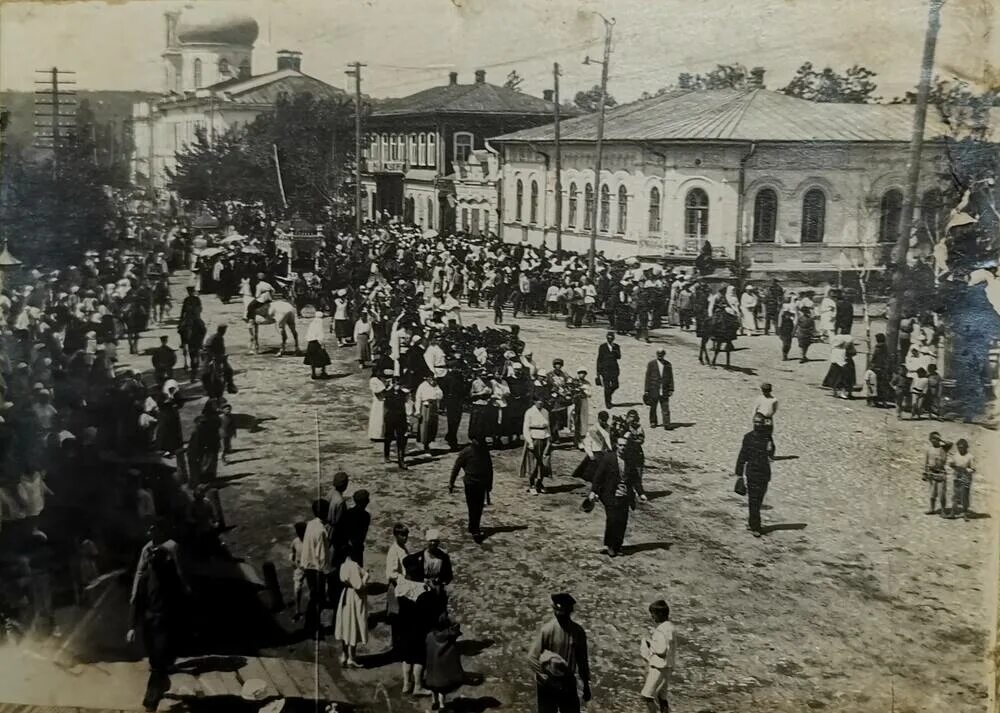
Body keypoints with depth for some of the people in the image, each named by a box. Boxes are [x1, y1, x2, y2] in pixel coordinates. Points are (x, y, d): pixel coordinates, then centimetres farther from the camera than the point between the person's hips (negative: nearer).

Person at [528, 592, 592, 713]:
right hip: (547, 686, -3)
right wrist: (546, 679, -18)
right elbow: (532, 657, -14)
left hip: (569, 684, 3)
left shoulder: (578, 631, -6)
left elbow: (582, 660, 4)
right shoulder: (546, 629, -14)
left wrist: (586, 686, 7)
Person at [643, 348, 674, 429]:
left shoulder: (668, 365, 8)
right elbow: (648, 378, 1)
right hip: (653, 391, -1)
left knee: (665, 409, -5)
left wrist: (671, 389, 5)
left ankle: (666, 424, -6)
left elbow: (671, 378, 10)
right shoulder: (651, 364, 1)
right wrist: (646, 390, -2)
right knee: (653, 408, 8)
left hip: (664, 391, 1)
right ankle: (653, 423, 22)